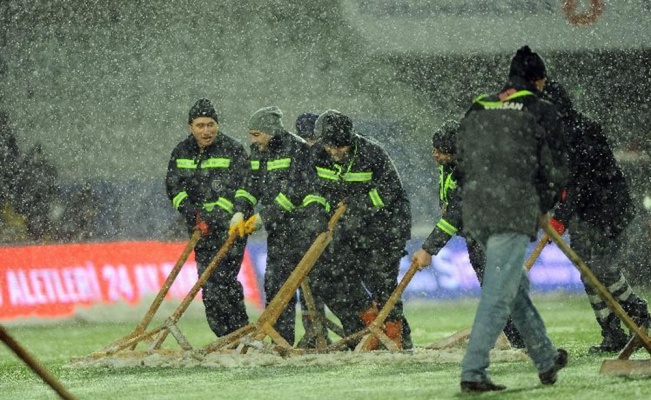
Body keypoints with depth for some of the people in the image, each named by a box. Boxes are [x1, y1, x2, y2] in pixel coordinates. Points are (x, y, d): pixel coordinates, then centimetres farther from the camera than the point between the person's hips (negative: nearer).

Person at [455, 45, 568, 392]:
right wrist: (543, 207, 17)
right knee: (498, 295, -6)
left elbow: (463, 166, 18)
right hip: (515, 214, -7)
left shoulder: (475, 112, 17)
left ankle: (547, 360, 28)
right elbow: (555, 170, 2)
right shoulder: (540, 112, 0)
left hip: (475, 213, 7)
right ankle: (473, 372, -13)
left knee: (517, 287, 18)